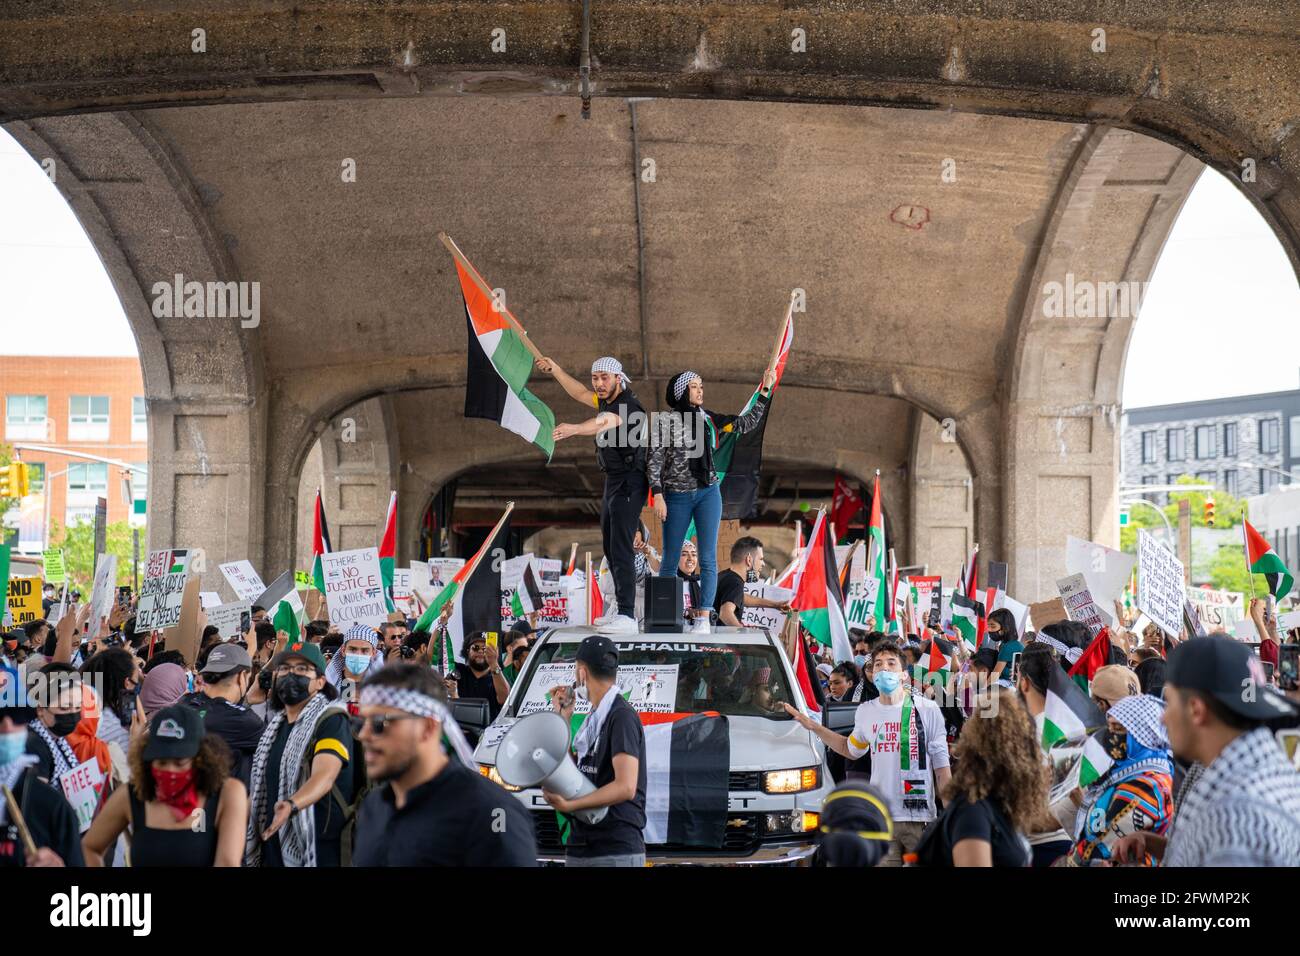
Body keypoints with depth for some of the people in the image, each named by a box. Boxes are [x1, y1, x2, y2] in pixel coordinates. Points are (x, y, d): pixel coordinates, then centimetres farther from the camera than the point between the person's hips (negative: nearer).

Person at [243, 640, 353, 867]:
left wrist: (291, 806, -45)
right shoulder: (275, 724, 13)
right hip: (272, 847, 7)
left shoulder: (331, 720, -12)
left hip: (318, 851, -7)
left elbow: (324, 777, -29)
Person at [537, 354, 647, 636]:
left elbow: (603, 423, -41)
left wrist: (574, 429, -59)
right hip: (613, 482, 11)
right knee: (610, 547, 18)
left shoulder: (627, 405, -20)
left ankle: (626, 617, -21)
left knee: (621, 549, -16)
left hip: (628, 484, -11)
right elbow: (579, 393, 29)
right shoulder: (609, 401, 11)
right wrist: (555, 369, 23)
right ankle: (620, 606, 30)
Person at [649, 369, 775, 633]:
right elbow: (655, 461, -6)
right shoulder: (667, 421, -4)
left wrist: (765, 390, 8)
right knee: (670, 561, 5)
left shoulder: (708, 419, 7)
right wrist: (658, 496, -14)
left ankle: (703, 618, -3)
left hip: (708, 492, 3)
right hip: (677, 496, -2)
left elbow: (746, 423, 11)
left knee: (708, 559, -5)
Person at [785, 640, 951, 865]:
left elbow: (942, 767, -2)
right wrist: (813, 726, 21)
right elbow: (851, 749, 28)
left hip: (919, 818, -3)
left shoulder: (927, 710, -3)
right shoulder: (865, 712, 8)